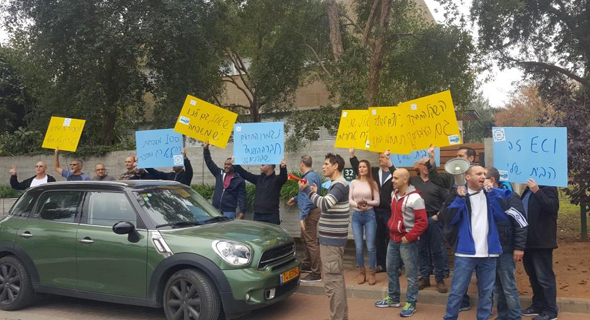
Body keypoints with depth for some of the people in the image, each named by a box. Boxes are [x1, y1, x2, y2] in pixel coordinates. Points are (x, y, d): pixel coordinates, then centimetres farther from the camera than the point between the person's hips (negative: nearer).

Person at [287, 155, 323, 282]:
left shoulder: (309, 177, -20)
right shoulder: (312, 175, 13)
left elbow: (308, 199, -27)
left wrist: (302, 216, -28)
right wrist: (295, 199, 39)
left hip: (310, 213, -11)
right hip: (310, 211, 11)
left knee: (311, 242, -8)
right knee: (305, 239, 23)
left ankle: (316, 273, -5)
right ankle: (307, 264, 38)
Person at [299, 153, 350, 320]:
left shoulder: (339, 185, -16)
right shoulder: (337, 185, 17)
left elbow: (325, 204, -31)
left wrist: (308, 190, -22)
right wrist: (316, 193, 10)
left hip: (331, 240, -11)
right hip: (332, 238, 11)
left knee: (332, 281, -9)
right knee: (336, 278, 16)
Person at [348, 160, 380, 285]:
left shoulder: (373, 184, 3)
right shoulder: (353, 183, 5)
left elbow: (377, 201, 1)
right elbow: (349, 200, 1)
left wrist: (367, 202, -16)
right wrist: (357, 204, -18)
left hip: (369, 215, -1)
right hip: (356, 215, 1)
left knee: (370, 246, 0)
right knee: (359, 247, 3)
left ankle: (372, 273, 13)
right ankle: (361, 272, 19)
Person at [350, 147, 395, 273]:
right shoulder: (374, 172, 11)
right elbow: (358, 169, 14)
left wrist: (390, 164, -34)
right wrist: (352, 155, 5)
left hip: (389, 211, -5)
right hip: (376, 211, 5)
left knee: (391, 239, 2)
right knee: (378, 239, 13)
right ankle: (381, 264, 23)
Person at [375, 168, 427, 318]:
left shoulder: (415, 198, -18)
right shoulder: (394, 195, 7)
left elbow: (422, 222, -19)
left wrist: (409, 237, -18)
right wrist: (390, 226, 12)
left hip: (407, 242, -8)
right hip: (393, 239, 8)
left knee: (411, 273, 3)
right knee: (391, 269, 16)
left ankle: (411, 303, 15)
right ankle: (393, 298, 31)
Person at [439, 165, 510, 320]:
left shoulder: (491, 195, 12)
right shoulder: (457, 195, 1)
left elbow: (503, 215, -3)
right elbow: (447, 218, -11)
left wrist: (492, 193, -7)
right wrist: (460, 199, -16)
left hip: (488, 252, 4)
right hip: (465, 252, -3)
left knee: (486, 292, 12)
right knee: (457, 291, 1)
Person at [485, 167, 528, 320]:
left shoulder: (509, 196, -9)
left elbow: (521, 223, -11)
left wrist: (519, 247, -13)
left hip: (505, 250, -6)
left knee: (508, 288, 1)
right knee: (496, 287, 13)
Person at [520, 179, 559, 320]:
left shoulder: (548, 187, -9)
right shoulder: (528, 189, 15)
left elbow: (553, 207, -24)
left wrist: (537, 191, -29)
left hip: (541, 241, -8)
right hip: (529, 241, 8)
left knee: (544, 277, -1)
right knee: (533, 276, 16)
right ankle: (538, 306, 27)